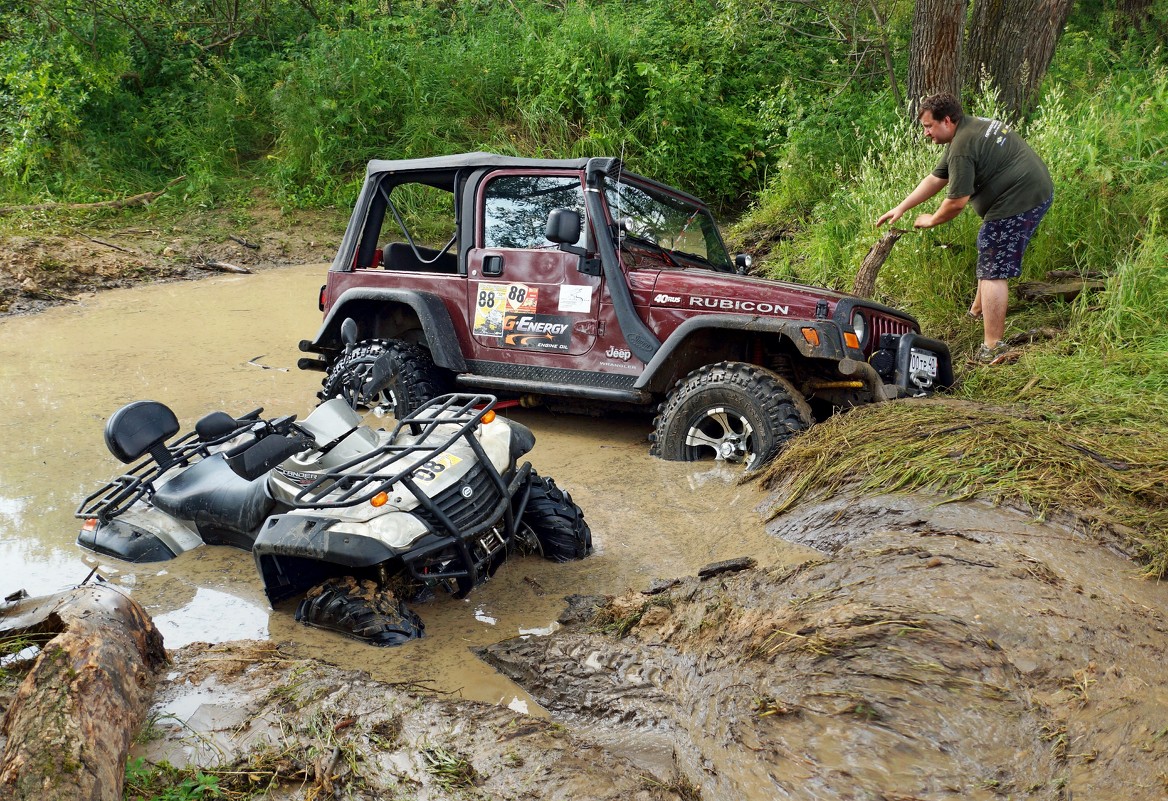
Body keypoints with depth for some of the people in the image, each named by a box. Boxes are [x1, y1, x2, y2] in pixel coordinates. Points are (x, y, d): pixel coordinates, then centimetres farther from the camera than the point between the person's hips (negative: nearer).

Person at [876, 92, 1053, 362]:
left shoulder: (962, 147, -19)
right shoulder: (970, 127, 15)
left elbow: (957, 201, -17)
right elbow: (936, 178, 19)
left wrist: (931, 220, 3)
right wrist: (901, 208, 17)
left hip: (1017, 201, -11)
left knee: (992, 271, -8)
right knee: (991, 257, 26)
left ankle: (992, 348, -8)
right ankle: (978, 312, 43)